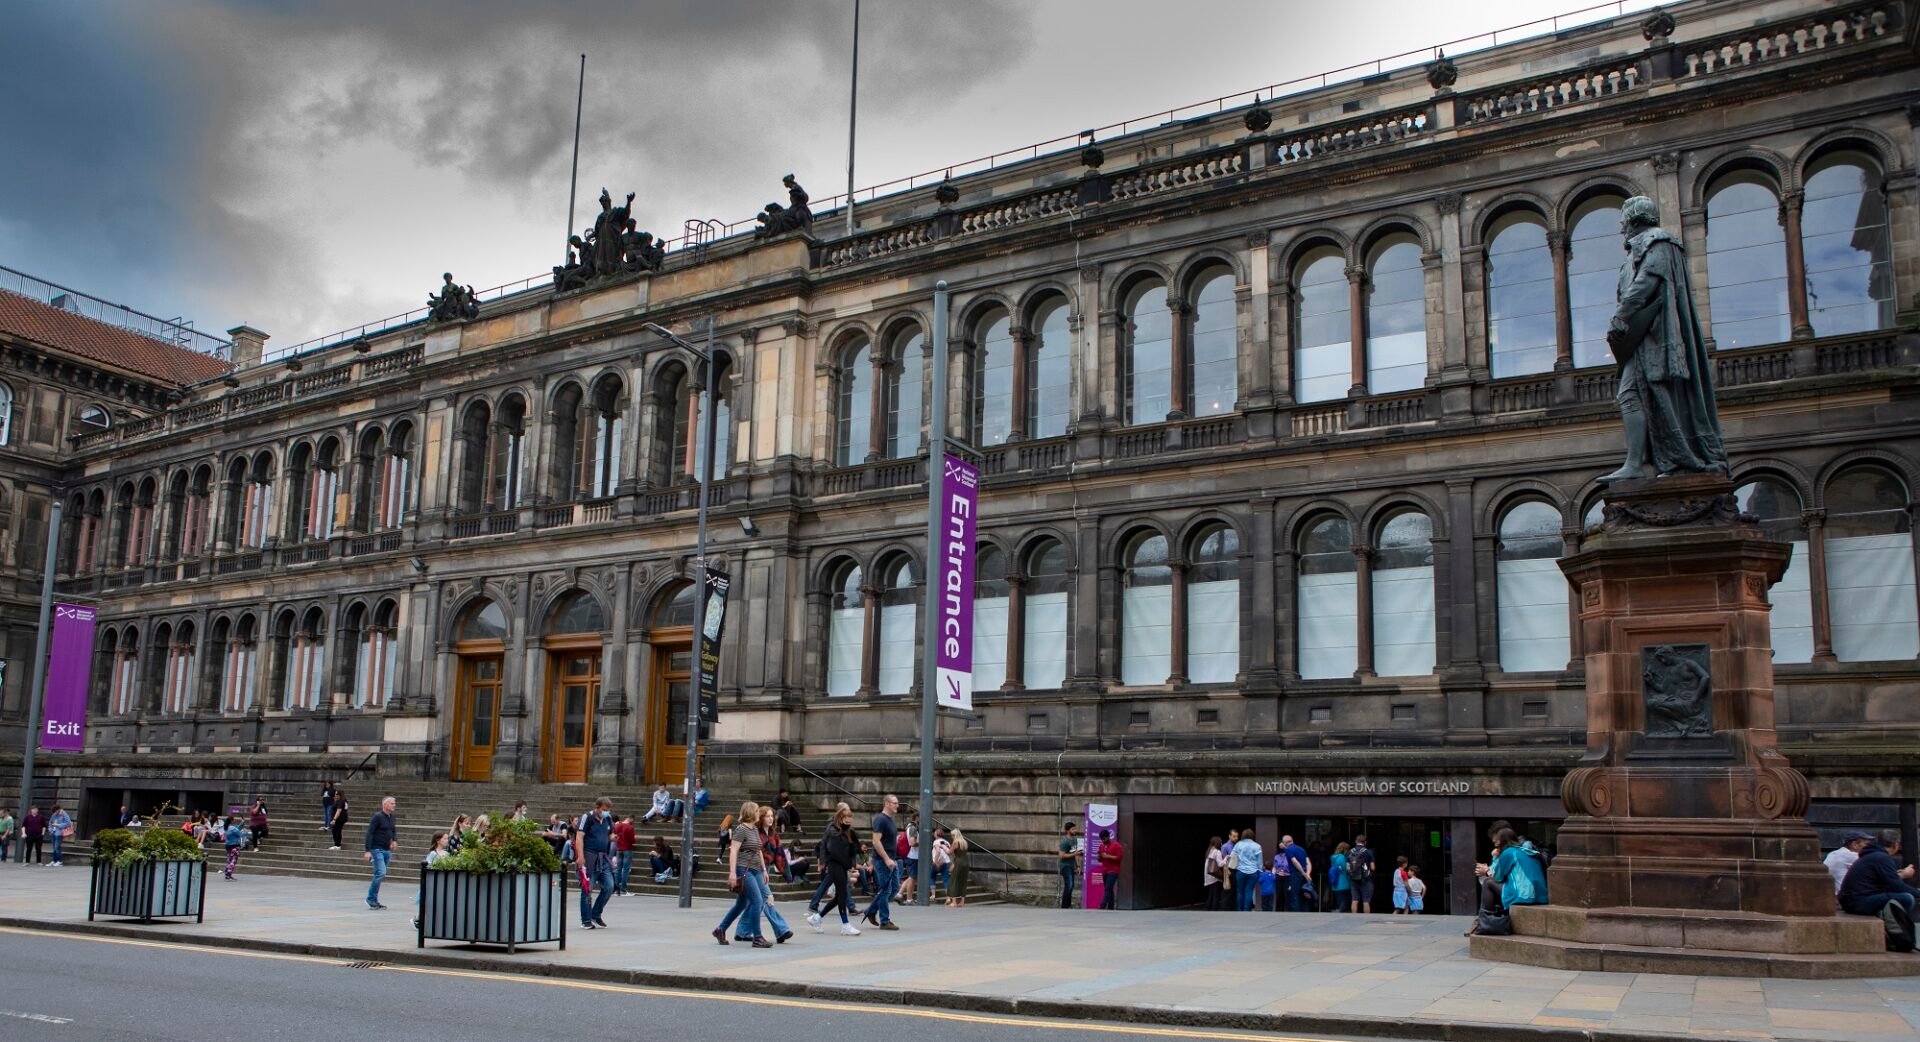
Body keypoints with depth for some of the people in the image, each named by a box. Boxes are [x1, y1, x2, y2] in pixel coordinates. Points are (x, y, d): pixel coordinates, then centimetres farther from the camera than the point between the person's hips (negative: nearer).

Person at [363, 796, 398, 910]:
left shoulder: (391, 817, 10)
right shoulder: (377, 817, -12)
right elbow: (369, 834, -14)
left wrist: (395, 840, 2)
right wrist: (368, 851, -20)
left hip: (386, 850, 7)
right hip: (377, 849, -7)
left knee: (379, 875, 9)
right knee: (381, 873, -16)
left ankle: (374, 900, 16)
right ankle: (371, 898, -4)